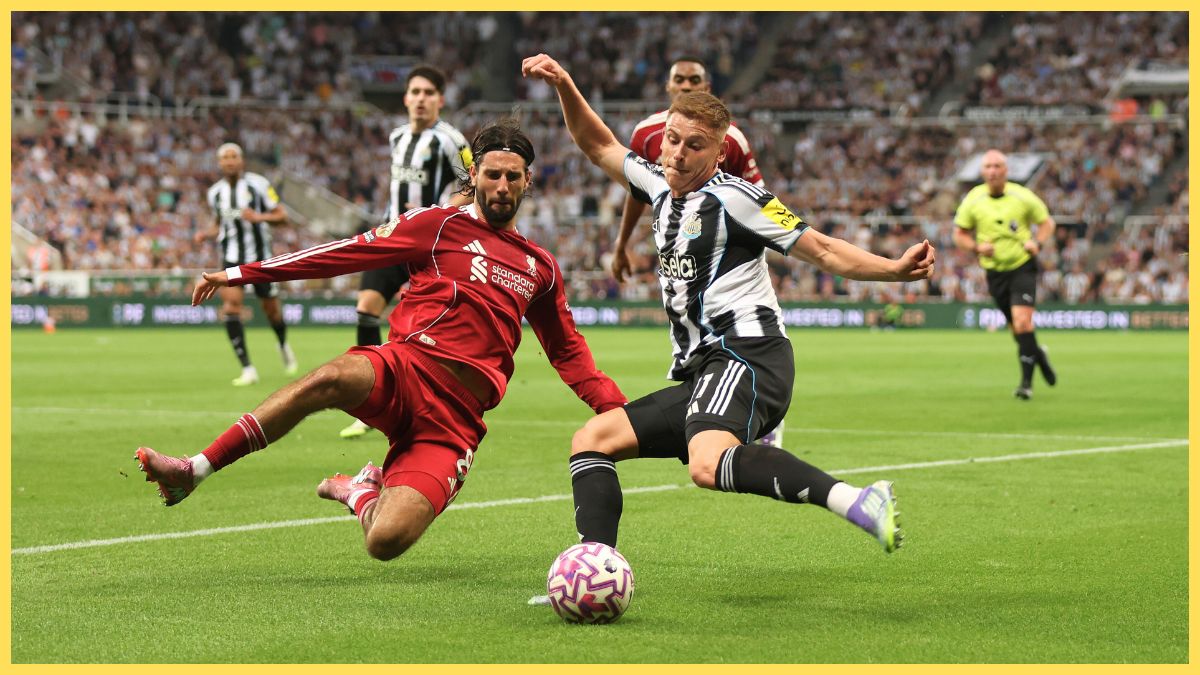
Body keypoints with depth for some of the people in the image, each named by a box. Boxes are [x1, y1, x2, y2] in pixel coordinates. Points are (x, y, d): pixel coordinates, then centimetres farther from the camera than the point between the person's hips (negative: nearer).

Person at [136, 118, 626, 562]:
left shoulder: (540, 268, 21)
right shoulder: (440, 226, 11)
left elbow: (569, 353, 33)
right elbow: (350, 251, 6)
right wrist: (242, 273, 1)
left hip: (455, 419, 1)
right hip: (406, 366, -1)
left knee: (386, 541, -25)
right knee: (330, 380, -40)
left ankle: (363, 493, 13)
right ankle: (193, 471, -31)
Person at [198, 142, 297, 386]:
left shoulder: (258, 184, -7)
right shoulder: (215, 192, 5)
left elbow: (282, 216, -5)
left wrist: (259, 217, -23)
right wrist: (205, 234, -1)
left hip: (260, 256, -2)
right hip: (232, 258, 2)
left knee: (271, 309, 11)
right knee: (230, 305, -20)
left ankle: (283, 346, 46)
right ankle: (247, 369, -20)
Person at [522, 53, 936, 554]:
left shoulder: (731, 196, -3)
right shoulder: (661, 187, 19)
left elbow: (822, 250, -3)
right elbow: (599, 146, 33)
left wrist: (896, 269, -14)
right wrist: (563, 86, 21)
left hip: (747, 356, -9)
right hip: (700, 373, 9)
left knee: (708, 465, -36)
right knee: (591, 441, 4)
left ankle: (858, 502, -44)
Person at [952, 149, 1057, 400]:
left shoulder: (1023, 197, -8)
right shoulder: (973, 201, -4)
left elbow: (1047, 222, 5)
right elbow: (959, 234, 5)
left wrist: (1038, 243, -14)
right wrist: (976, 247, -14)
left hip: (1023, 267, -3)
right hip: (995, 272, 3)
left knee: (1022, 322, -18)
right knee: (1017, 328, 8)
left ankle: (1027, 381, -11)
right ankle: (1038, 355, 40)